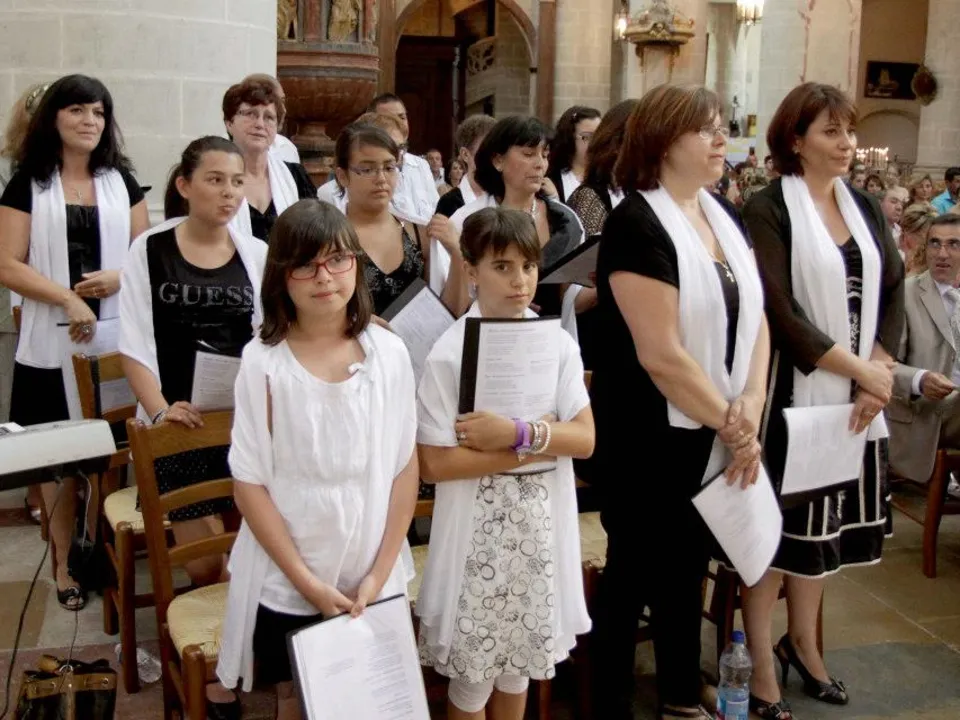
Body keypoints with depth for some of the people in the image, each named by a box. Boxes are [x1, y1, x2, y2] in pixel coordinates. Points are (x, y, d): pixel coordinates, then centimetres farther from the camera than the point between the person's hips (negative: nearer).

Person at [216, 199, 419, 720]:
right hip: (287, 582, -1)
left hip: (374, 577, 2)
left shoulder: (388, 353, -6)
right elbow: (249, 485, -9)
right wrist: (306, 581, -12)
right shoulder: (263, 361, -12)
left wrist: (379, 573, -7)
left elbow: (405, 469, -2)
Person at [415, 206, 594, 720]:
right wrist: (537, 444, -16)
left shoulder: (558, 344, -1)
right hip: (479, 524, -3)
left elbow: (585, 439, -5)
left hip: (540, 521, 4)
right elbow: (434, 464, -16)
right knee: (471, 667, 9)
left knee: (520, 655, 18)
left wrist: (517, 432, -20)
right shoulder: (449, 353, -12)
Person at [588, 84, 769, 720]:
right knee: (633, 571, 7)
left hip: (711, 438, 7)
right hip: (649, 438, -7)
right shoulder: (636, 223, -17)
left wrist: (750, 406, -8)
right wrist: (730, 424, -12)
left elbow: (755, 316, 6)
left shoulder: (725, 215, 7)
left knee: (688, 568, 19)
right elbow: (661, 355, -21)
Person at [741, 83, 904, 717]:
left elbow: (893, 290, 7)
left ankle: (803, 641, 32)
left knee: (826, 520, 15)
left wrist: (881, 369, -7)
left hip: (858, 394, 6)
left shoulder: (867, 208, 10)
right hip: (794, 391, -6)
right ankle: (760, 663, 15)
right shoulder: (769, 210, -10)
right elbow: (778, 311, -17)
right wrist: (857, 369, -15)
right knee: (782, 522, 2)